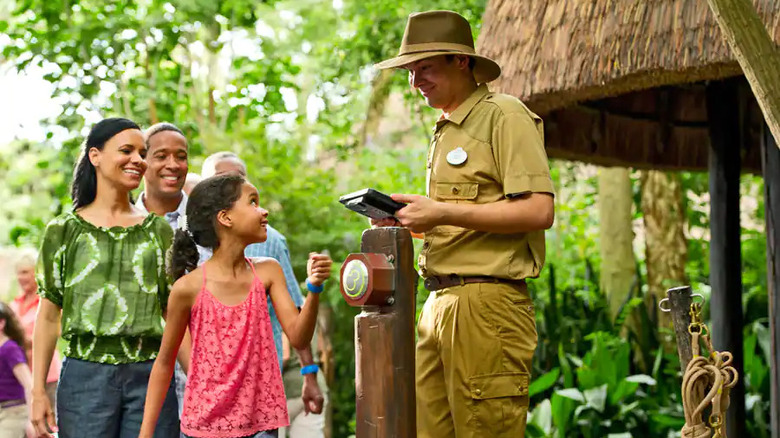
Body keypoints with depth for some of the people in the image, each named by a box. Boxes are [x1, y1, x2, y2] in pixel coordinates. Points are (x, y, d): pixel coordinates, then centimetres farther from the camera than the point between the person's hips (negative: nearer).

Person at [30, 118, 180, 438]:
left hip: (150, 375, 2)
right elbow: (48, 315, 4)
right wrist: (38, 392, -1)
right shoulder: (65, 229, 5)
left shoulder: (159, 230, 10)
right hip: (85, 375, -2)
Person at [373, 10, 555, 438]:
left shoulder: (504, 116, -5)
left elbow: (538, 211, -15)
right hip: (440, 303, 8)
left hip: (487, 302, -8)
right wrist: (410, 220, 8)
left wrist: (442, 213, -16)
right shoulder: (445, 130, 21)